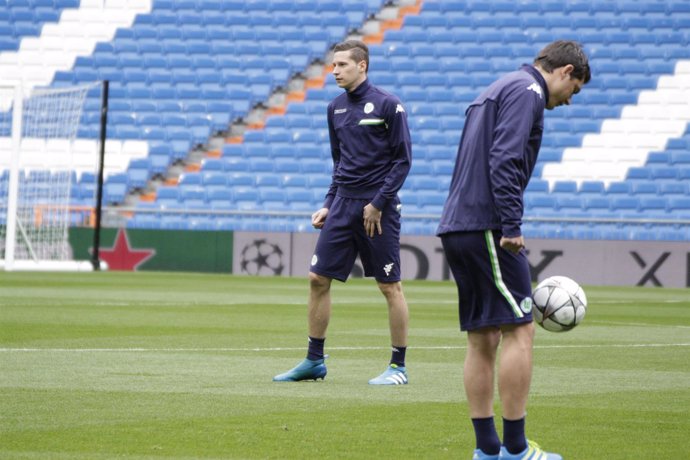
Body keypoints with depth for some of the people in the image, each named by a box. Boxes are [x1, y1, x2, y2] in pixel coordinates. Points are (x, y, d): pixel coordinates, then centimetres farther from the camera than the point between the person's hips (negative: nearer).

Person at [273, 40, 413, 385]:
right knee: (318, 279, 3)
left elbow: (403, 159, -8)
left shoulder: (387, 105, -7)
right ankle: (314, 361, 12)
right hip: (343, 205, 6)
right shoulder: (336, 108, 11)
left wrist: (378, 204, -13)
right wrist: (328, 205, 10)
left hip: (377, 208, -6)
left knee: (390, 286, -1)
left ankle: (398, 366, 7)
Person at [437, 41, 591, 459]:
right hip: (487, 226, -10)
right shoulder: (527, 91, -5)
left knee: (483, 339, 9)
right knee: (519, 330, -7)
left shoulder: (498, 90, 25)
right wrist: (512, 227, -21)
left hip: (458, 228, 10)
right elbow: (505, 160, -18)